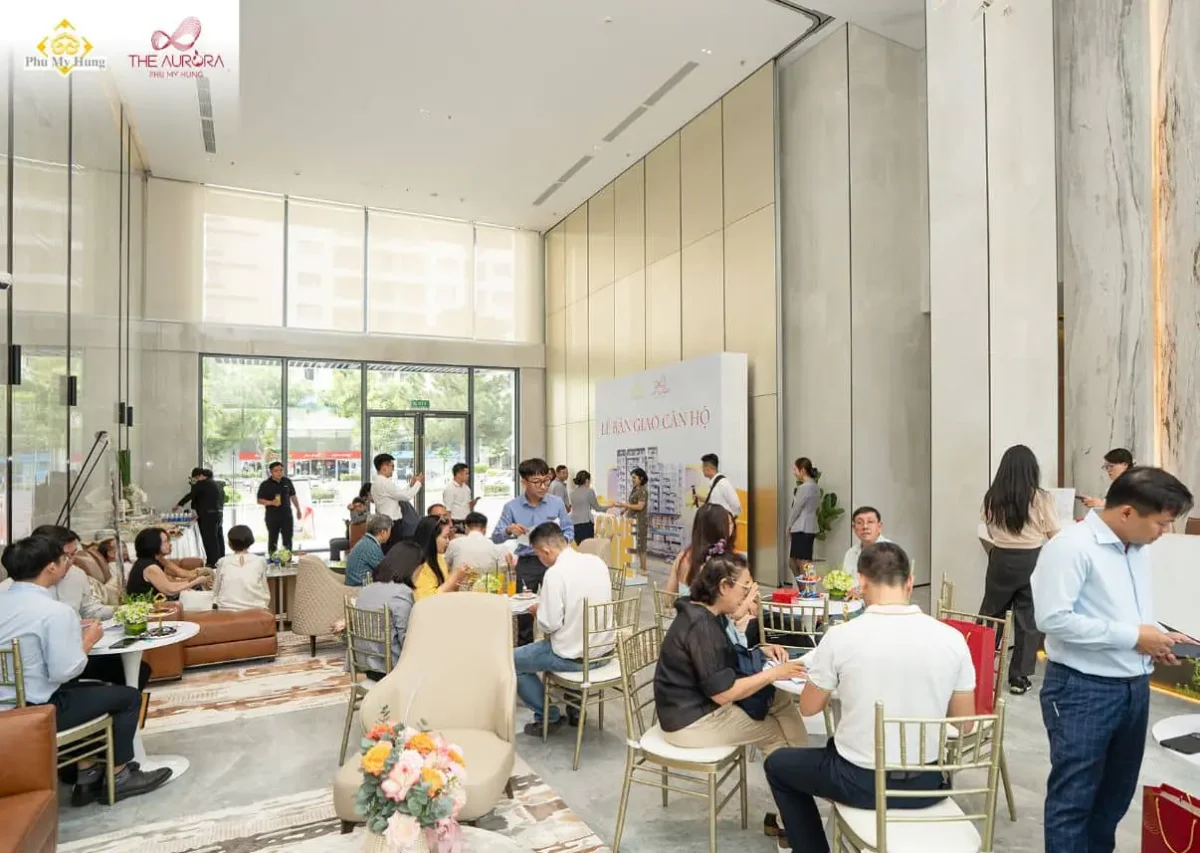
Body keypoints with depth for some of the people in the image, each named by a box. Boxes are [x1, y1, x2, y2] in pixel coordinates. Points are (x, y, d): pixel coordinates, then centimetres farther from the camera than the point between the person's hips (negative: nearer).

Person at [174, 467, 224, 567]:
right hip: (218, 513, 9)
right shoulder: (216, 483, 16)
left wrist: (178, 504, 11)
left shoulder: (202, 484, -9)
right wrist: (200, 513, 21)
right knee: (218, 538, 11)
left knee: (210, 539, -6)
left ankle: (213, 563, -6)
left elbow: (191, 495, -4)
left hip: (209, 515, -9)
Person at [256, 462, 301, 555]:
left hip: (287, 515, 3)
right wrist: (271, 502, -23)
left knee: (288, 539, 5)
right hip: (272, 516, -2)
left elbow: (293, 496, 14)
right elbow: (259, 500, -6)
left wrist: (298, 510, 15)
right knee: (273, 539, 7)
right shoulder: (265, 484, -6)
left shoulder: (287, 482, 4)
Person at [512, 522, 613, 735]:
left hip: (574, 656, -7)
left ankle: (549, 717, 15)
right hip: (605, 647, 7)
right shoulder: (597, 562, 0)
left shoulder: (555, 573, -21)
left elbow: (549, 624, -20)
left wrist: (538, 611, 1)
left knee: (510, 660, 10)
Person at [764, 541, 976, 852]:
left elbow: (808, 708, -3)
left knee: (777, 764, 23)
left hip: (861, 784, -3)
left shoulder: (840, 636, -18)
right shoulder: (951, 638, -11)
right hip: (927, 784, 4)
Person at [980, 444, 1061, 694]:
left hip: (1001, 559, 2)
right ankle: (1019, 676, 14)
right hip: (1032, 561, -1)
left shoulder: (992, 497, -5)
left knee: (991, 613, 15)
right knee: (1028, 618, 8)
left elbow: (991, 533, 6)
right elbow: (1055, 534, -3)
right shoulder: (1041, 497, -11)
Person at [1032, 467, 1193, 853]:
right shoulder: (1071, 546, -20)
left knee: (1117, 792, 22)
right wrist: (1132, 636, -19)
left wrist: (1158, 634, 3)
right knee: (1073, 796, 4)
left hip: (1135, 686, 9)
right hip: (1083, 690, -8)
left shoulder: (1138, 549, 7)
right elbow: (1053, 619, -26)